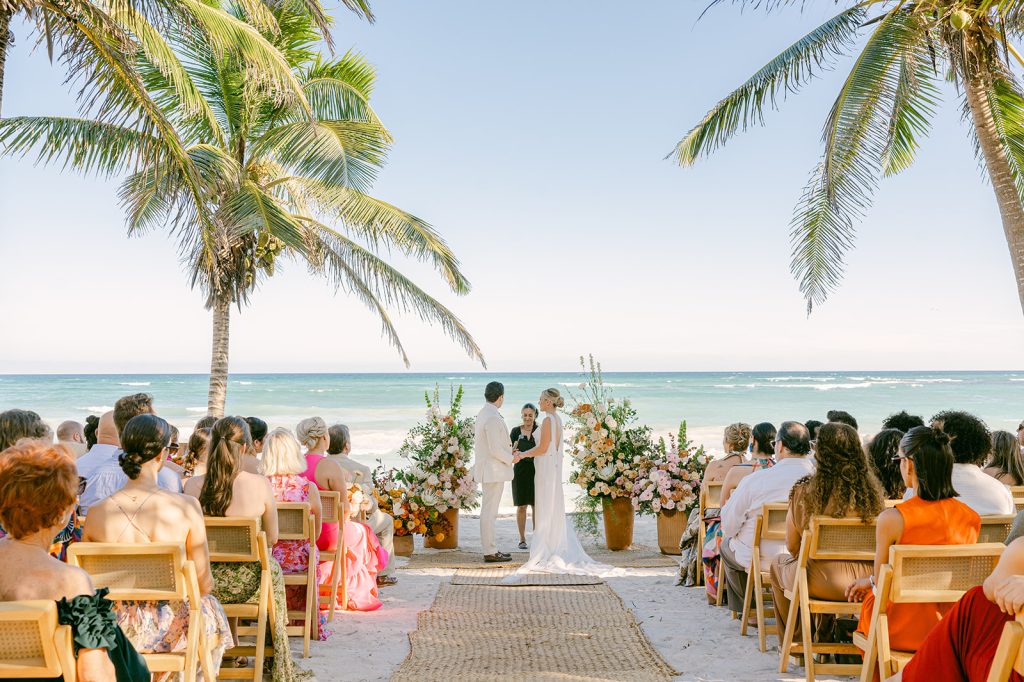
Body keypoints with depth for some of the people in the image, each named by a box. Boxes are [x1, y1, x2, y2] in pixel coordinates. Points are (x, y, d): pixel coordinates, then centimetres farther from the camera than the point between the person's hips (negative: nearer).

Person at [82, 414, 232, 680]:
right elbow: (204, 584, -12)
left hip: (114, 628, 3)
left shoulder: (96, 512, -11)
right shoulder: (186, 507, -19)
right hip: (170, 630, -3)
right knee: (211, 608, 30)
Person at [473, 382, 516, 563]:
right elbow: (495, 449, -22)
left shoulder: (483, 413, 10)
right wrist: (511, 459, -7)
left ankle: (491, 548, 25)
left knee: (489, 511, 16)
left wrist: (508, 451, 17)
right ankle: (490, 552, 3)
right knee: (489, 512, -3)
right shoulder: (492, 418, -21)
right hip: (494, 471, -10)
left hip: (488, 470, 10)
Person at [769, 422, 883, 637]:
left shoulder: (804, 491, -14)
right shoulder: (871, 490, -5)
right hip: (863, 580, 4)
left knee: (778, 562, 28)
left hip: (819, 582, -4)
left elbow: (792, 547, -3)